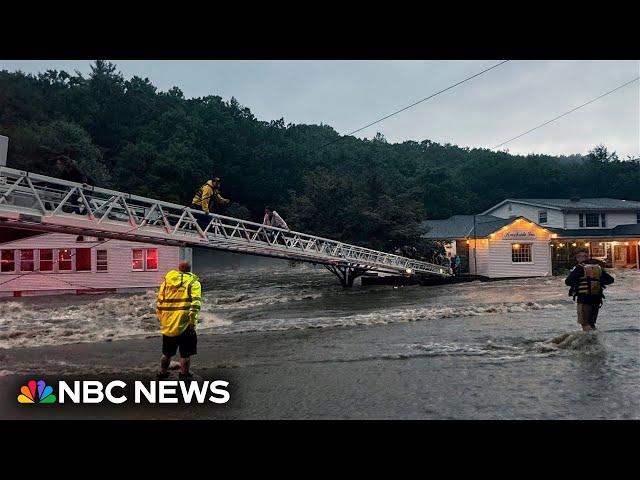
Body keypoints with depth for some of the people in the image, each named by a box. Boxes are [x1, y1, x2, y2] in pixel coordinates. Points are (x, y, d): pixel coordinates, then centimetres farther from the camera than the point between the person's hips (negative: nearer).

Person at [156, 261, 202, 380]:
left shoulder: (166, 281, 13)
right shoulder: (193, 282, -1)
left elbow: (159, 302, 14)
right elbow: (195, 303, -14)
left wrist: (160, 319, 22)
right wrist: (193, 322, -14)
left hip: (168, 324, 5)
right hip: (184, 324, -5)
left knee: (167, 353, 22)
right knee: (185, 354, 6)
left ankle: (162, 373, 35)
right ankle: (184, 376, 9)